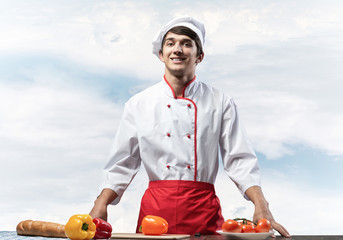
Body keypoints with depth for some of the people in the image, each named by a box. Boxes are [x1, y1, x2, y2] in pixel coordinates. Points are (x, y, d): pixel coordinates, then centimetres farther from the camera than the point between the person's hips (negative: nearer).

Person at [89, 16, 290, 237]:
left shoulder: (221, 103, 3)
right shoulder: (139, 104, 6)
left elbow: (240, 160, 1)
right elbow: (123, 163, 8)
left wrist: (261, 206, -13)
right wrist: (101, 205, -5)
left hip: (203, 209, 0)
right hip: (155, 208, 1)